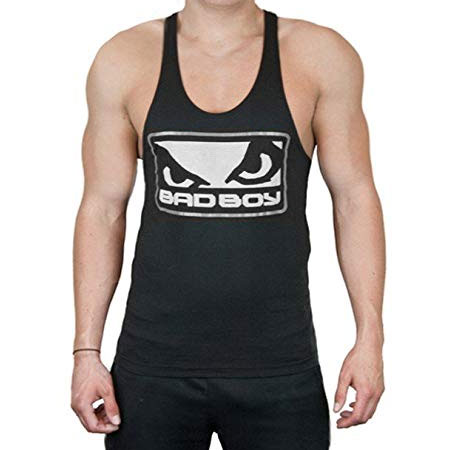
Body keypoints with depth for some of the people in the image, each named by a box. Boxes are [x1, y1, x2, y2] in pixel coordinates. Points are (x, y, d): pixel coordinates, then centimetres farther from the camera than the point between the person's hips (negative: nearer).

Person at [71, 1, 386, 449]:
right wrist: (86, 351, 1)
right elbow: (103, 209, 4)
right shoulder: (125, 59, 2)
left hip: (279, 369, 0)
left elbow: (355, 198, 3)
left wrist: (370, 338, -2)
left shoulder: (320, 55, 1)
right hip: (152, 366, 1)